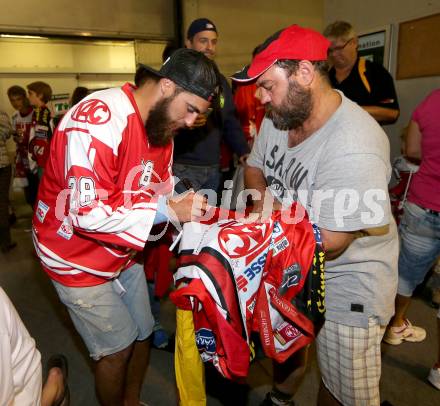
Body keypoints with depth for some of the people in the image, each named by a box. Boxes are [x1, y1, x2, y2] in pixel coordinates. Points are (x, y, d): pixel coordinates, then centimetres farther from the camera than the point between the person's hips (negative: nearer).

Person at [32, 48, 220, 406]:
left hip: (124, 251, 8)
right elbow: (86, 213, -31)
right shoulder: (99, 119, -28)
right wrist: (168, 211, -29)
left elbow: (161, 190, 6)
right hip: (78, 258, -7)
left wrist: (186, 210, -14)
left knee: (142, 333, 18)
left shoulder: (162, 123, 0)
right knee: (118, 347, 5)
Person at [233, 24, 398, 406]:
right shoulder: (278, 116, -7)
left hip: (347, 285, -6)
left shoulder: (353, 149, -33)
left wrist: (271, 209, -16)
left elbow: (328, 244, -28)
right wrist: (263, 195, -13)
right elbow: (254, 167, 8)